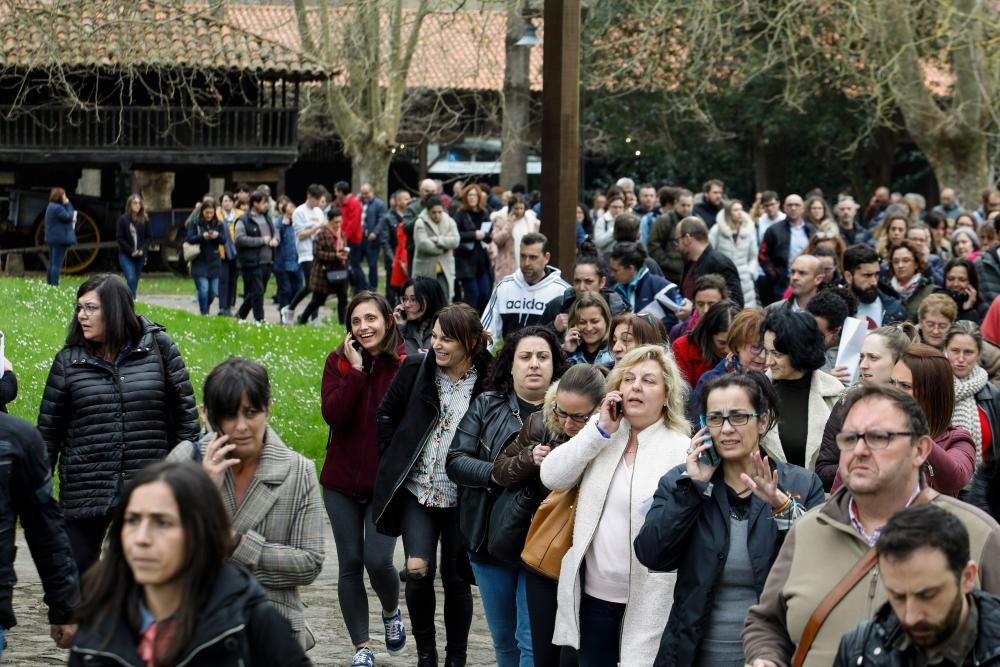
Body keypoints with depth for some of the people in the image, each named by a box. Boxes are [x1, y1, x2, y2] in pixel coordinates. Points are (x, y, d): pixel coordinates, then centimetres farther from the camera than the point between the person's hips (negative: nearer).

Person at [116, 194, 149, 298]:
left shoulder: (144, 220, 2)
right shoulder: (123, 219, -6)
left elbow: (148, 237, 7)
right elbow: (119, 238, -5)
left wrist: (142, 249, -9)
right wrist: (131, 251, -12)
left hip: (140, 255, 3)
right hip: (125, 255, -3)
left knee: (135, 281, 8)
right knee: (131, 279, -16)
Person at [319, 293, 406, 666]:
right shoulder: (339, 361, -1)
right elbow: (332, 414, -16)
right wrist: (355, 369, -18)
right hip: (342, 481, 3)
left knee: (377, 560, -10)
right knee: (350, 564, 6)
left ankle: (392, 613, 25)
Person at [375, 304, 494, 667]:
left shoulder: (488, 381, -11)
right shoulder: (416, 368, -3)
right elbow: (387, 414, 7)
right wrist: (392, 464, 5)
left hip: (462, 498, -1)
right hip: (418, 490, 1)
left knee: (455, 577, 8)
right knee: (418, 571, -9)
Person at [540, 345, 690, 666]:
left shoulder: (681, 451, -8)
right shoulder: (601, 435, 8)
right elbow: (552, 478, -2)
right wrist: (600, 430, -8)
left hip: (646, 601, -5)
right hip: (594, 593, 5)